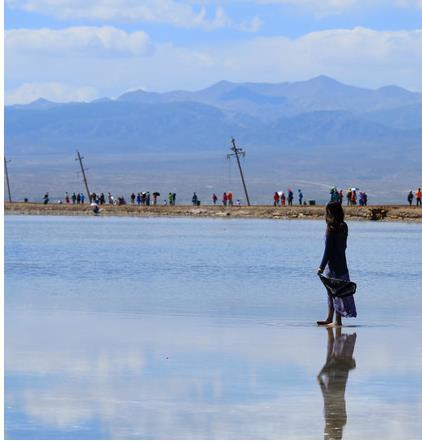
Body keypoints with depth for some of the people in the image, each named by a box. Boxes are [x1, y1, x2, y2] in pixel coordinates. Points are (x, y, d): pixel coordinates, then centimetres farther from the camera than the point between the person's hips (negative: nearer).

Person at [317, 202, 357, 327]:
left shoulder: (331, 228, -16)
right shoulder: (343, 227, 6)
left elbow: (328, 249, -16)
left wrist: (322, 267, -13)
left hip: (333, 264, -8)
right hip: (341, 262, 8)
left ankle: (338, 321, 0)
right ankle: (329, 319, 24)